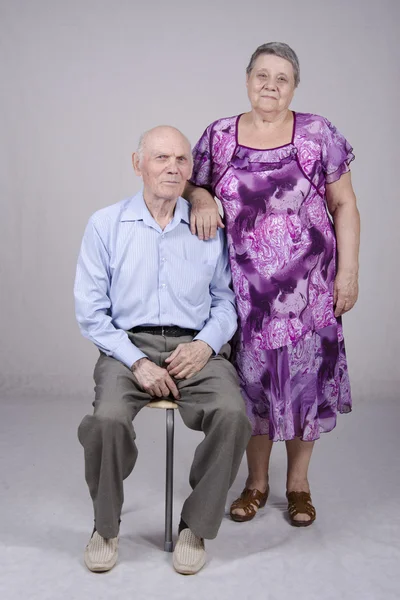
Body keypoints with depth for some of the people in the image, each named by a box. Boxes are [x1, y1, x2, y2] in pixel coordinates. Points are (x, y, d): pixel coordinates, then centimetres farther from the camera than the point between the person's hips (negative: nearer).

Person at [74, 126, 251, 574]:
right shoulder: (106, 225, 4)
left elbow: (226, 298, 12)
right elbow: (90, 311, 0)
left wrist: (206, 343, -8)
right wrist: (137, 362, -12)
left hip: (196, 347, 1)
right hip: (129, 346, -1)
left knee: (232, 414, -28)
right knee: (108, 419, -30)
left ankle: (196, 526, -4)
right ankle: (106, 526, 0)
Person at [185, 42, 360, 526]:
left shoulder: (319, 134, -2)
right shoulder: (218, 136, 3)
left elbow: (344, 205, 1)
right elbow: (193, 185, 13)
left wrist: (348, 271, -6)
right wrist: (201, 198, -12)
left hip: (307, 284, -1)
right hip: (246, 286, 1)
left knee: (305, 375, 6)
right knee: (252, 377, 9)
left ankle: (298, 483, 26)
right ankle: (256, 482, 28)